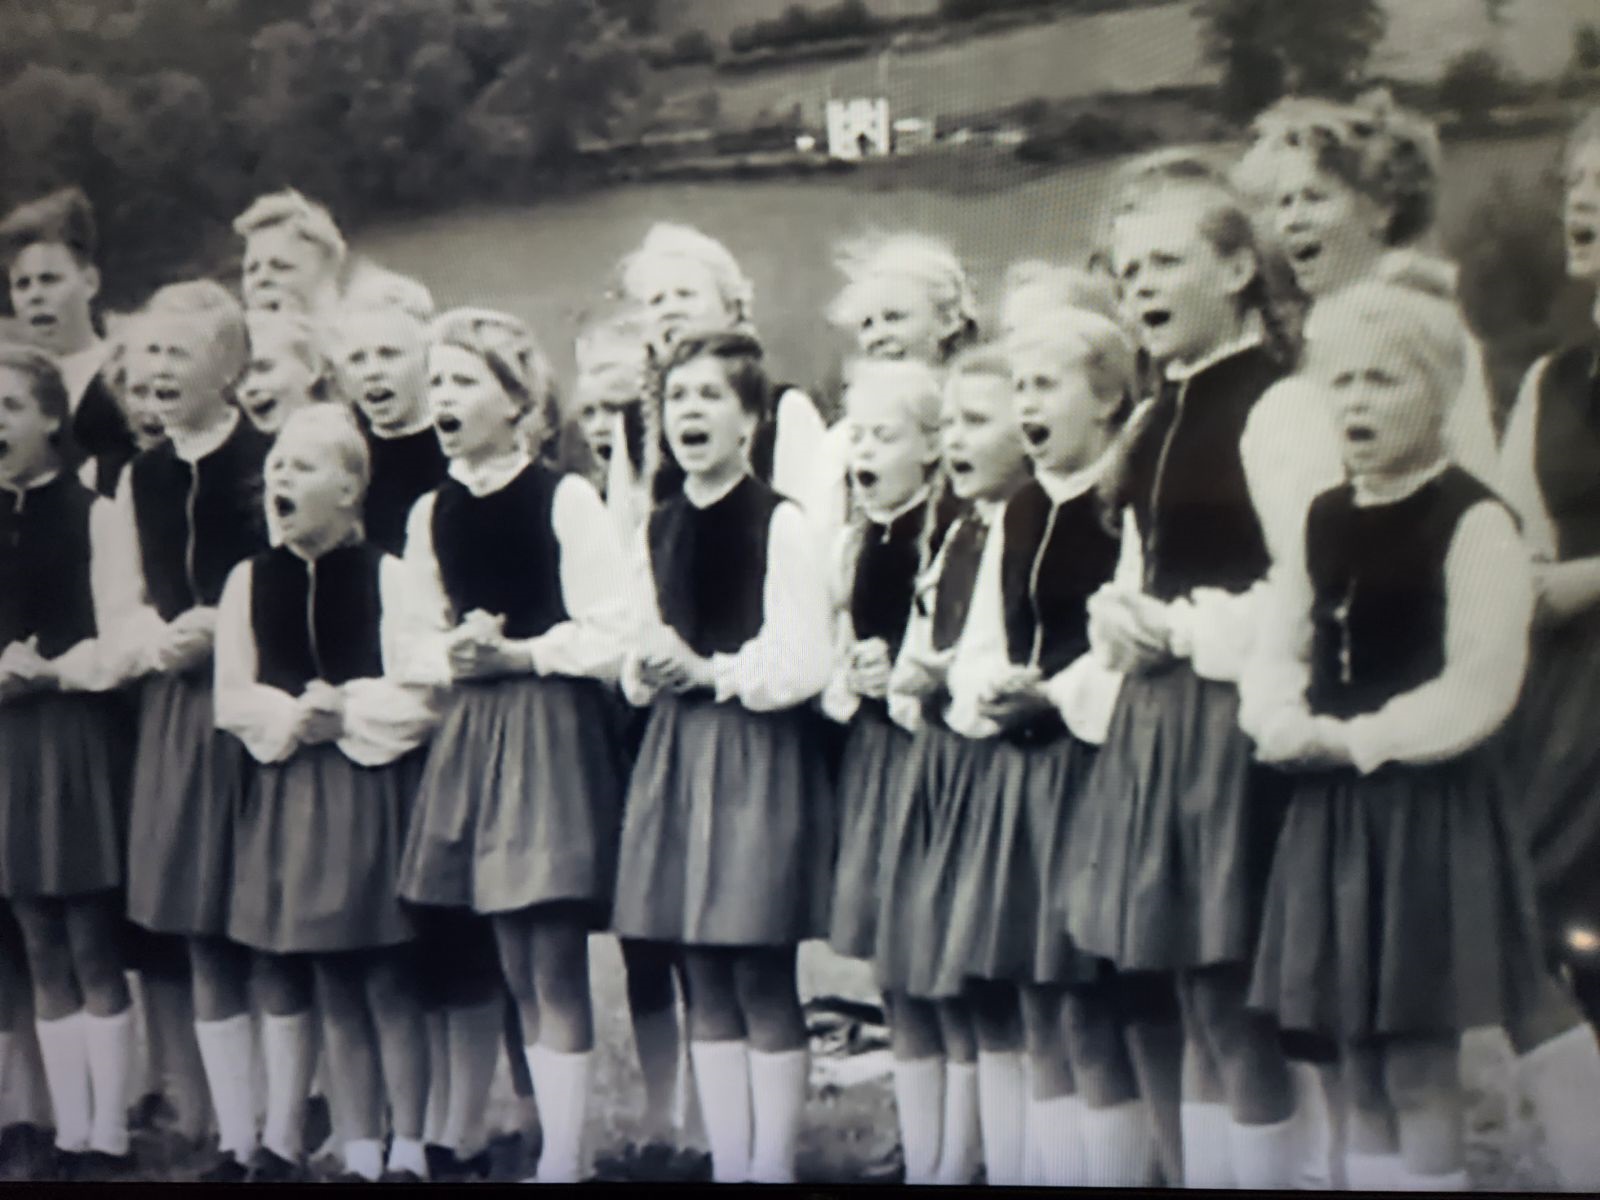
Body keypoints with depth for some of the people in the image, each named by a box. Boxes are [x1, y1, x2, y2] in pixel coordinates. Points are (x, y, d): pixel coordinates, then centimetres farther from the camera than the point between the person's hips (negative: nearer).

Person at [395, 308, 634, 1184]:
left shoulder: (566, 498, -8)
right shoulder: (432, 513, 9)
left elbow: (611, 636, -11)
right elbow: (420, 643, 13)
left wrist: (519, 654, -18)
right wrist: (455, 655, -8)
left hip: (556, 729, -6)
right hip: (474, 734, 6)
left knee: (557, 965, -4)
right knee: (517, 969, 10)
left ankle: (562, 1160, 5)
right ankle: (561, 1147, 20)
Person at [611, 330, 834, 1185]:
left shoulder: (780, 522, -8)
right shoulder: (659, 527, 12)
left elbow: (805, 662, -13)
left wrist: (711, 671, -14)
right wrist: (644, 668, -1)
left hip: (759, 757, -6)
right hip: (677, 755, 7)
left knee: (764, 984, -2)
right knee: (706, 987, 11)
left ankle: (772, 1165, 9)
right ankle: (726, 1163, 19)